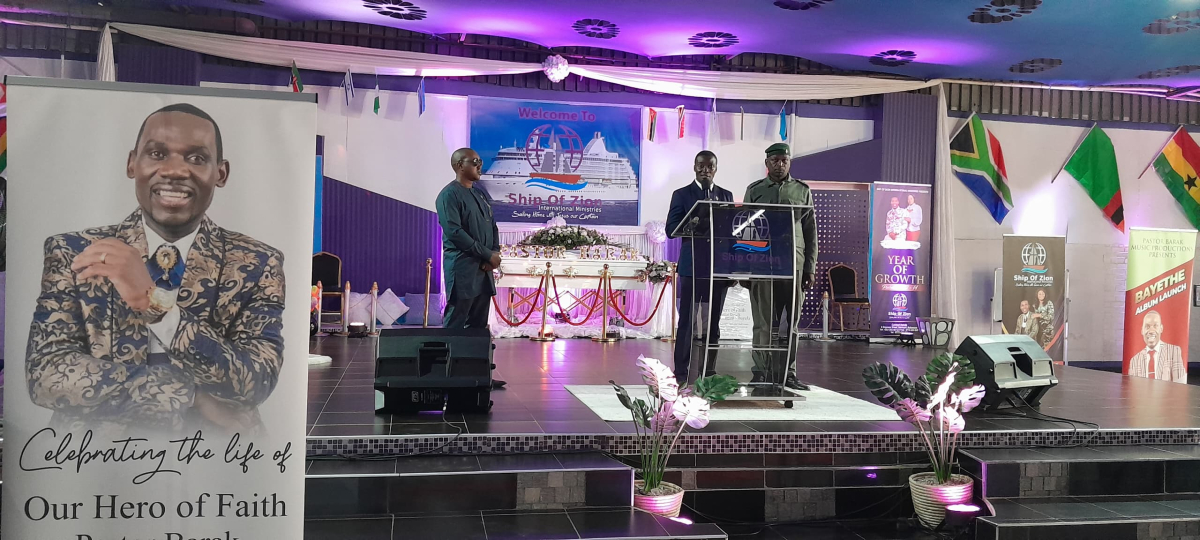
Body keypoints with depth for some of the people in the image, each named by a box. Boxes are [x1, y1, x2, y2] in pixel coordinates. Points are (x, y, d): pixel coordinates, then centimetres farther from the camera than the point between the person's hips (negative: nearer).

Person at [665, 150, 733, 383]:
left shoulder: (726, 195, 15)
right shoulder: (682, 194, 5)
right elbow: (671, 229, -2)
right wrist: (692, 224, -22)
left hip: (719, 266, 3)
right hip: (692, 266, -3)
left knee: (713, 322, 6)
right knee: (687, 321, -2)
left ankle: (709, 372, 13)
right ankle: (681, 373, 3)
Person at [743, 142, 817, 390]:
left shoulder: (802, 190, 11)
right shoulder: (754, 190, 10)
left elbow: (811, 231, 10)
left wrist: (810, 268, 3)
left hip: (794, 266, 1)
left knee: (790, 322, 3)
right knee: (763, 321, -1)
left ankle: (787, 373, 9)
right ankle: (761, 372, 5)